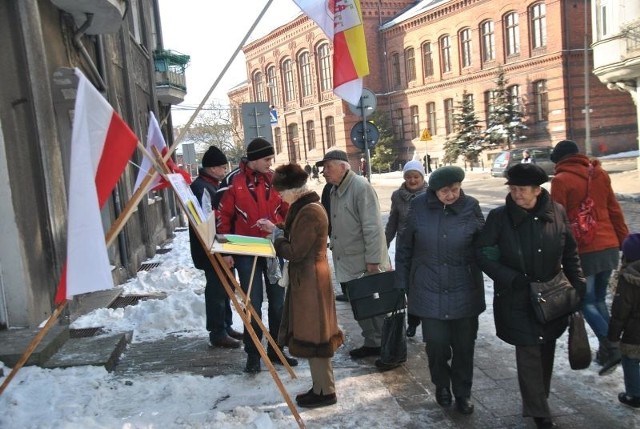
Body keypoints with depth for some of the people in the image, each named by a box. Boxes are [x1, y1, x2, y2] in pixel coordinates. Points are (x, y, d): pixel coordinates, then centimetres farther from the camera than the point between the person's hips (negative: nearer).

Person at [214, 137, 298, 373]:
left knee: (278, 302, 10)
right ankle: (253, 354, 13)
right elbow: (222, 217, -3)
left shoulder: (275, 179, 3)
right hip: (246, 253, -4)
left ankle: (275, 349, 25)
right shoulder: (232, 182, -7)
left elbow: (288, 211, 9)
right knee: (253, 304, -1)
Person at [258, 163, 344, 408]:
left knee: (312, 336, 1)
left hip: (310, 280, -10)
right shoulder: (306, 207, 10)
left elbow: (295, 251, -23)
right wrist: (276, 229, 12)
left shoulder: (310, 212, -22)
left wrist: (276, 238, -7)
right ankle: (320, 386, 28)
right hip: (306, 278, 10)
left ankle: (325, 391, 14)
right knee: (311, 333, 17)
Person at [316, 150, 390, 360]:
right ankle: (372, 343, 29)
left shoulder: (360, 186, -16)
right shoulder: (334, 191, 10)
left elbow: (373, 227, -20)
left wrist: (373, 261, -22)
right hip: (345, 264, 8)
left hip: (365, 264, -8)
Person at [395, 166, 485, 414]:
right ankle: (441, 384, 30)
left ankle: (462, 393, 31)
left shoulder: (470, 207, -5)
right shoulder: (419, 206, -5)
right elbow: (404, 247, 2)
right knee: (436, 343, 0)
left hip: (464, 291, 1)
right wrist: (401, 283, 3)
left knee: (464, 345, 8)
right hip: (429, 291, 0)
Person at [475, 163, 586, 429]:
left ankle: (537, 402, 37)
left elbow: (570, 251, 7)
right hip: (517, 300, -3)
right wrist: (513, 278, -17)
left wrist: (577, 281, 0)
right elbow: (483, 254, -9)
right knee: (529, 354, 0)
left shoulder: (557, 213, -4)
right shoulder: (499, 217, -12)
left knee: (545, 351, 16)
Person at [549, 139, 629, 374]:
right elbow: (615, 210, 10)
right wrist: (624, 240, 16)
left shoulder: (561, 180, -8)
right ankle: (605, 350, 20)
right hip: (609, 247, 6)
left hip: (583, 251, -6)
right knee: (600, 299, 17)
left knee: (586, 302, 5)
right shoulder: (600, 174, 8)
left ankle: (610, 347, -9)